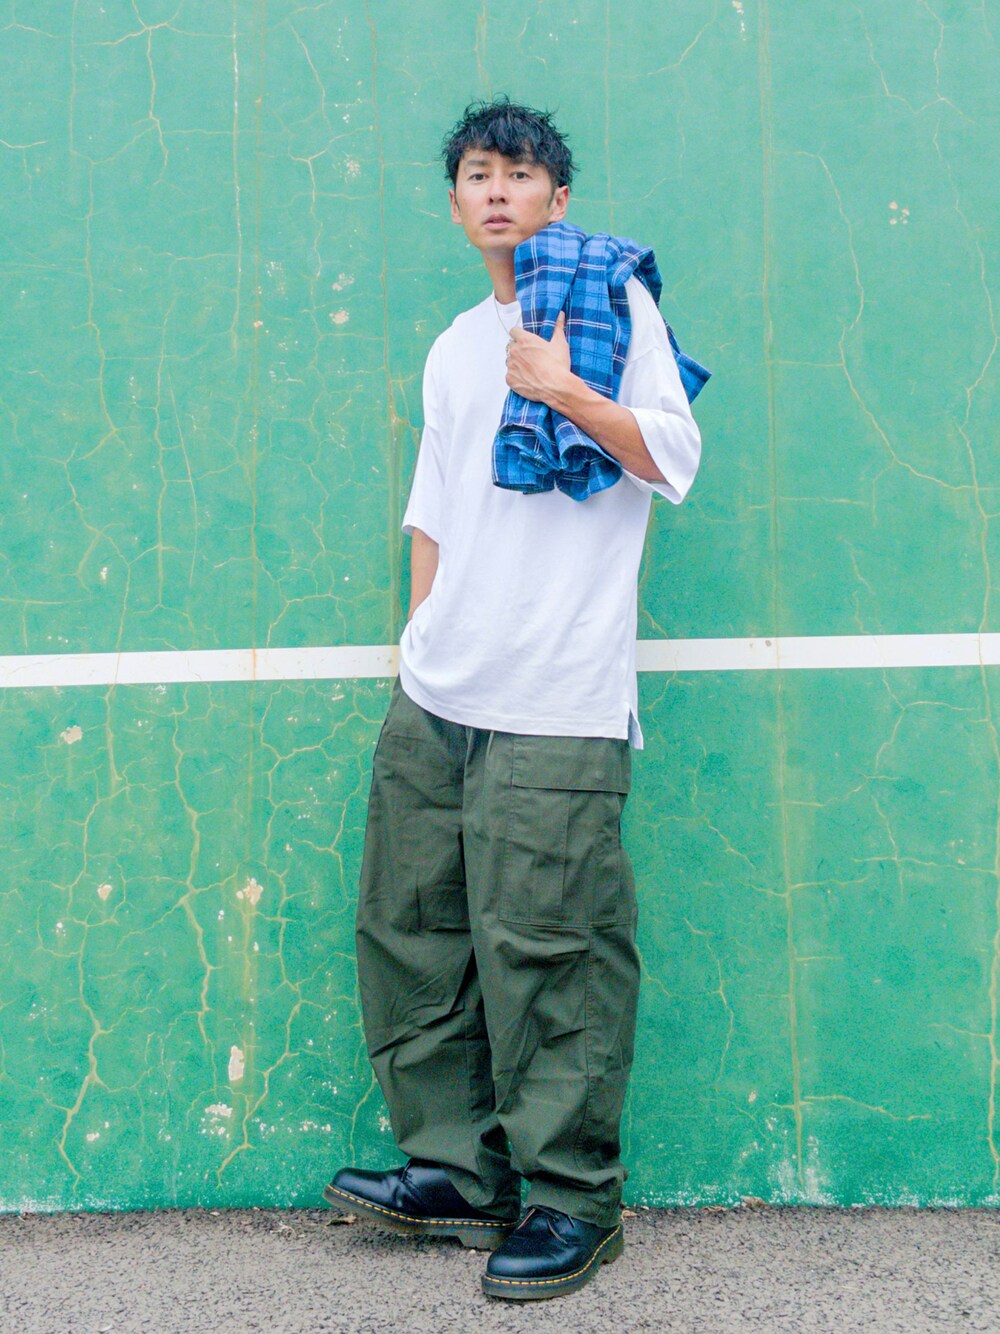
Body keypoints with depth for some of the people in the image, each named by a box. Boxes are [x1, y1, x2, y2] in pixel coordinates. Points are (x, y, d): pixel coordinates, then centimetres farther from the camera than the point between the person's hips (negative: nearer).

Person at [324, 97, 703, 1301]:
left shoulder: (612, 300, 5)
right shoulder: (453, 352, 22)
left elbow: (675, 459, -3)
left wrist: (565, 392, -12)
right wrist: (421, 644, 16)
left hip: (554, 705, -6)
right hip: (434, 701, 7)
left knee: (544, 950, -8)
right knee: (409, 928, 6)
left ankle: (572, 1200, 6)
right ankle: (456, 1167, 18)